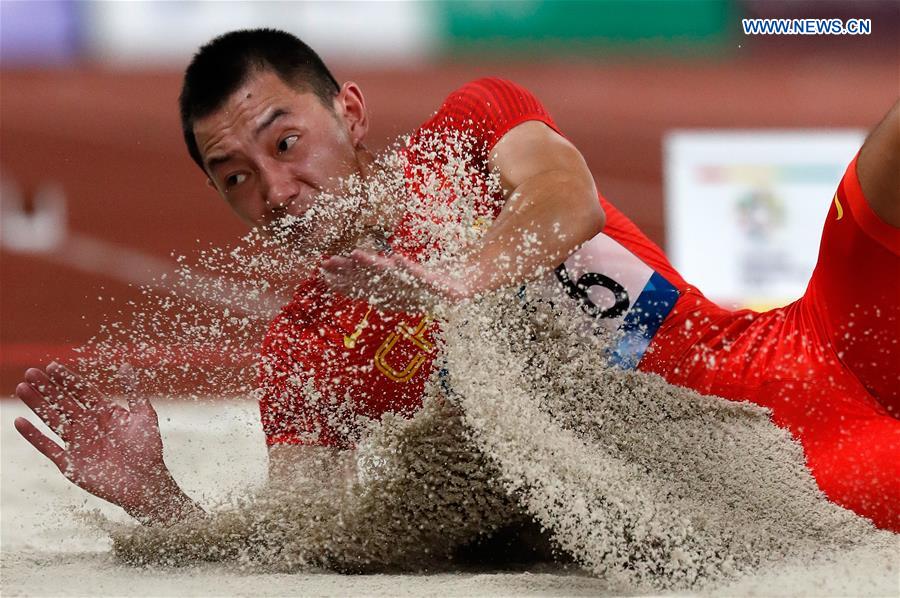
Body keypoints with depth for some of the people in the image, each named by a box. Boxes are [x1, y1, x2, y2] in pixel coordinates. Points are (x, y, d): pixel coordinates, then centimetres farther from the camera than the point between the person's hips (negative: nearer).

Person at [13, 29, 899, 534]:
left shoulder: (474, 124, 7)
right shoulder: (303, 360, 6)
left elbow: (568, 199, -15)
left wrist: (462, 283, -36)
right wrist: (155, 500, -22)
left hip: (795, 352, 2)